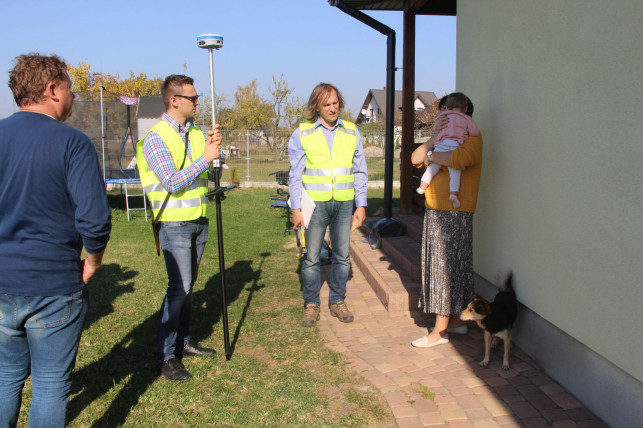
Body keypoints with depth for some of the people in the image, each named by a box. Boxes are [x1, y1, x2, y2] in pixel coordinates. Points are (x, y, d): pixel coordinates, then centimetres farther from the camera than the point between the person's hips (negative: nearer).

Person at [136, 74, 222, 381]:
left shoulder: (196, 132, 10)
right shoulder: (156, 138, -12)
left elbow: (208, 173, 10)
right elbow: (172, 182, -21)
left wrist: (213, 147, -7)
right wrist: (205, 158, -21)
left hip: (199, 220, 7)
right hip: (175, 222, -7)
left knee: (188, 284, 14)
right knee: (179, 285, -11)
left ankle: (182, 341, 26)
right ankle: (165, 356, -1)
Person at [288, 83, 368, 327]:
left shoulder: (351, 132, 8)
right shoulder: (302, 134, 1)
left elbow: (360, 172, 10)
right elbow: (296, 174, 2)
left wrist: (361, 205, 5)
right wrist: (296, 208, -4)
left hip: (344, 203, 2)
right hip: (315, 203, -2)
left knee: (342, 255, 8)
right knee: (311, 257, 1)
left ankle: (338, 302, 22)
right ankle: (311, 305, 14)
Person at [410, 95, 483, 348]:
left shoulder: (472, 138, -7)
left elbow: (459, 159, -30)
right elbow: (416, 159, 5)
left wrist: (432, 155, -13)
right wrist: (435, 137, -7)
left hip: (454, 215, -9)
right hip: (435, 213, 9)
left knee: (447, 268, -5)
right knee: (438, 267, 13)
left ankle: (440, 331, 2)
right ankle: (456, 321, 26)